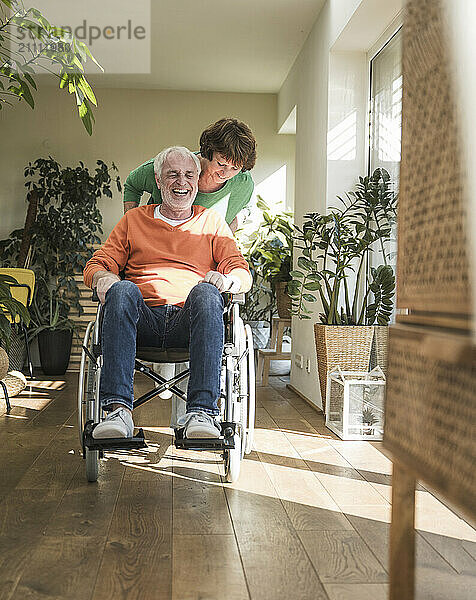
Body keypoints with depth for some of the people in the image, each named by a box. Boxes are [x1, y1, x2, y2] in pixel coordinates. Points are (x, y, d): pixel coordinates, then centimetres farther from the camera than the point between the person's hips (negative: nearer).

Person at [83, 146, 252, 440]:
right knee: (122, 289, -32)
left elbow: (243, 273, 15)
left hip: (189, 322, 0)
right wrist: (102, 276, -8)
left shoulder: (212, 221, 23)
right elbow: (97, 264, 18)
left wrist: (226, 279, -11)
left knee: (206, 292, -34)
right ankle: (119, 410, -40)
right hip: (143, 319, 1)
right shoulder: (134, 220, 24)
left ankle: (202, 412, -43)